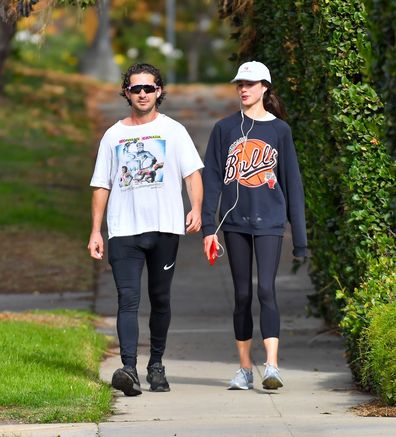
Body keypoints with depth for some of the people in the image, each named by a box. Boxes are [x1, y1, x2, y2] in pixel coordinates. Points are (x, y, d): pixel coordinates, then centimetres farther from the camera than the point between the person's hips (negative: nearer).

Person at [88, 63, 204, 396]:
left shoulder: (173, 130, 8)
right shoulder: (114, 135, 12)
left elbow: (193, 172, 1)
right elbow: (101, 185, 14)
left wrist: (196, 209, -16)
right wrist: (96, 231, 7)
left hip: (164, 229, 0)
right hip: (124, 230, 0)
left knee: (160, 299, 9)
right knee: (128, 300, -11)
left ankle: (156, 365, 21)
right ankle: (129, 369, -22)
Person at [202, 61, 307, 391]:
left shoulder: (279, 129, 5)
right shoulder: (225, 129, 7)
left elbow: (292, 181, 7)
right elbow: (212, 178, 7)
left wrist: (300, 234, 4)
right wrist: (208, 227, 0)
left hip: (269, 222, -2)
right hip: (235, 221, 2)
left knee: (266, 289, -14)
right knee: (243, 294, 5)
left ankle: (272, 366, -20)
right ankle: (245, 369, 12)